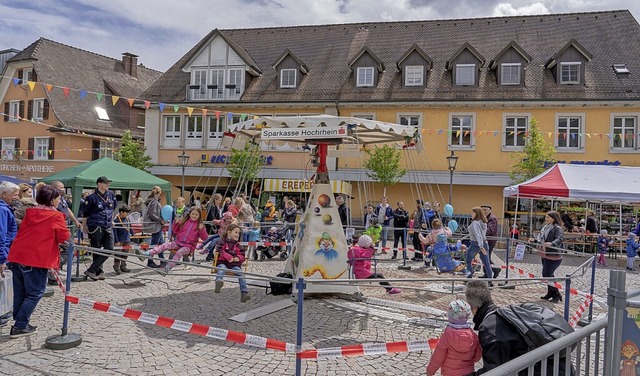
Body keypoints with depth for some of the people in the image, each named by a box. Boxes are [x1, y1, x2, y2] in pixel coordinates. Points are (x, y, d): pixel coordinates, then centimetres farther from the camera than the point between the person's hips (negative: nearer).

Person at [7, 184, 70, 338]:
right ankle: (20, 327, 2)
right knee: (35, 293, 4)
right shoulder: (56, 216, -7)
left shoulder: (30, 213, 12)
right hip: (36, 259, -7)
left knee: (20, 293, 16)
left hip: (16, 256, 7)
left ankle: (20, 324, 25)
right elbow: (64, 237, -6)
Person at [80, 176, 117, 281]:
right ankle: (99, 271, 13)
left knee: (109, 249, -3)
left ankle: (91, 270, 3)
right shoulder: (92, 197, -7)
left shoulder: (111, 195, 8)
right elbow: (85, 213, 0)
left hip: (108, 227, 5)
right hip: (96, 228, -5)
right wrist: (85, 226, 1)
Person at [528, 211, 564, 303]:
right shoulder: (545, 227, 12)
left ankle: (557, 294, 7)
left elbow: (559, 239, -28)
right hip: (544, 255, 9)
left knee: (547, 275, -7)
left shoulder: (558, 228, -13)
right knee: (549, 275, 17)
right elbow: (541, 238, 20)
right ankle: (550, 293, 29)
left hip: (552, 256, -9)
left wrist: (551, 244, -45)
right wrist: (534, 240, 3)